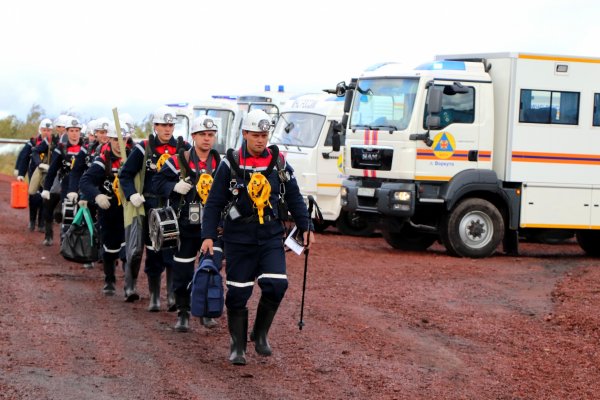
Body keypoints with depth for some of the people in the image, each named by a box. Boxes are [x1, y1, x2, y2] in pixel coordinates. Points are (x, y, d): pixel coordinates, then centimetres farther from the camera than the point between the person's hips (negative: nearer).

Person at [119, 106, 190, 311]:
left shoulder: (184, 148, 5)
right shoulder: (143, 148, 2)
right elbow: (125, 175, 5)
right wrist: (132, 195, -9)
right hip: (152, 208, 0)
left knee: (175, 253, -10)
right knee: (153, 254, 6)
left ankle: (173, 296, -7)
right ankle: (154, 297, 16)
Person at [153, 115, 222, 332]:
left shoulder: (220, 163, 5)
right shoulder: (179, 161, -4)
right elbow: (157, 182, -1)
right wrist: (175, 187, -17)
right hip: (186, 225, -2)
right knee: (182, 271, 2)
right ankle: (183, 313, 13)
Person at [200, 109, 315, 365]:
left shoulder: (279, 163, 5)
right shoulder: (230, 164, -3)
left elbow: (294, 198, 12)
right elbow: (214, 203, -1)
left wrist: (306, 228, 4)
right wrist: (208, 235, -9)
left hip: (271, 236, 2)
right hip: (238, 238, -2)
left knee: (275, 284, -14)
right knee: (238, 293, 1)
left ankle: (260, 334, 8)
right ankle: (237, 346, 14)